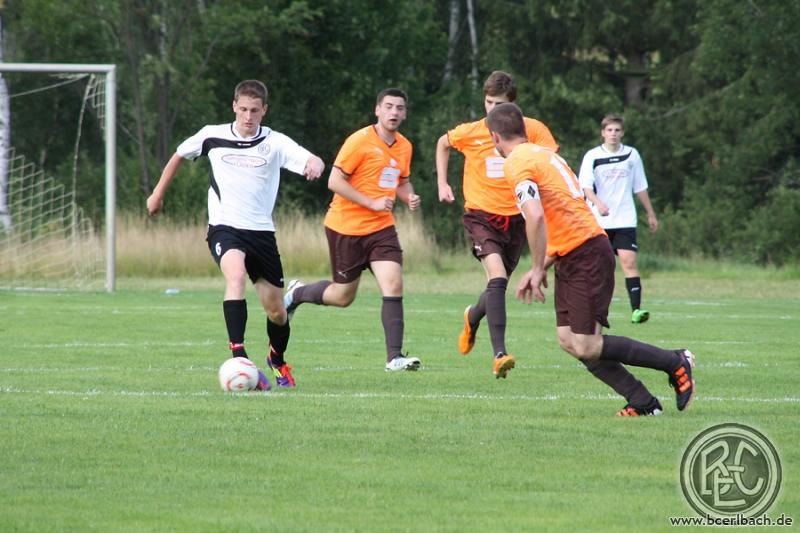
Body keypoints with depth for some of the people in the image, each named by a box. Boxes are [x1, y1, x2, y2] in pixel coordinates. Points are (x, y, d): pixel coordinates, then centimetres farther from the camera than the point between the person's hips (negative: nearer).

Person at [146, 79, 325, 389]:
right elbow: (180, 155, 19)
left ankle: (277, 361, 41)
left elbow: (313, 161, -19)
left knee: (275, 309, 9)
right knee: (236, 275, -33)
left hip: (261, 230, 2)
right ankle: (239, 360, -40)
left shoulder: (275, 143, -4)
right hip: (224, 227, -2)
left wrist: (315, 165, -43)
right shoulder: (213, 137, 0)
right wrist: (159, 193, 24)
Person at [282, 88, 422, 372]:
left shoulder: (404, 147, 8)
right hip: (346, 227, -5)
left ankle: (394, 357, -15)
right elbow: (335, 181, -16)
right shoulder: (360, 141, -13)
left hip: (381, 228, 5)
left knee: (393, 285, -14)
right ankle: (297, 292, 35)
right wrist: (372, 203, -21)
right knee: (343, 296, 5)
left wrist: (409, 197, 1)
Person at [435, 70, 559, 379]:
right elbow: (443, 144, 17)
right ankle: (499, 354, -29)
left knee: (498, 285, 15)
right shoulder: (470, 133, -4)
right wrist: (442, 183, 12)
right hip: (481, 215, -2)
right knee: (497, 278, -23)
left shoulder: (532, 130, -6)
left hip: (515, 217, 2)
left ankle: (473, 317, 51)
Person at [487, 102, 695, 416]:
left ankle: (675, 362, 1)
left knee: (586, 347, -9)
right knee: (568, 340, 5)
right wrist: (541, 268, 19)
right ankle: (642, 402, 5)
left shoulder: (516, 164, -11)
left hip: (585, 256, -10)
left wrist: (538, 269, -16)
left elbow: (536, 217, -26)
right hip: (573, 258, 10)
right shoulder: (543, 154, 19)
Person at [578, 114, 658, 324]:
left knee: (629, 261, -13)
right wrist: (598, 202, -30)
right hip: (599, 220, 0)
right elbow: (585, 185, -11)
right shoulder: (593, 156, 0)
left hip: (625, 220, 0)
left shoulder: (631, 155, 7)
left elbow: (640, 188, 15)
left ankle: (636, 309, -20)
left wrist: (650, 214, 19)